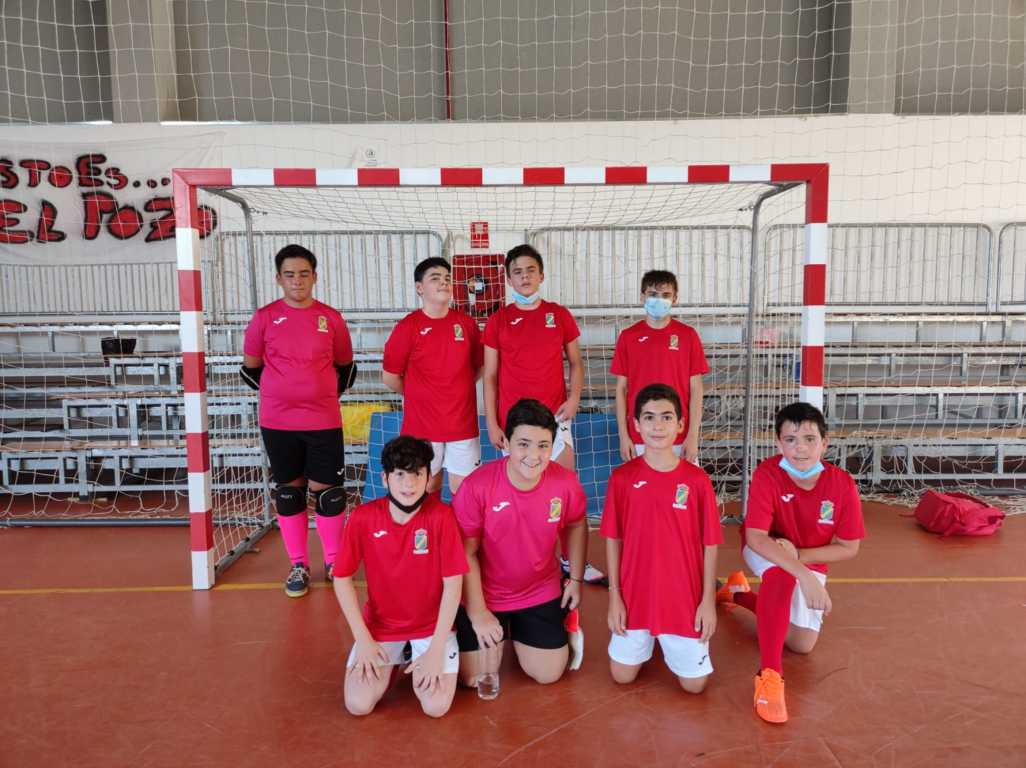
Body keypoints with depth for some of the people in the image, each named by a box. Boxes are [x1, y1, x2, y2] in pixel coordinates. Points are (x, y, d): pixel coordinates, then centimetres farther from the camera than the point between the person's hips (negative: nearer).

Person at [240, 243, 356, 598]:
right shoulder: (264, 317, -1)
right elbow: (250, 368, 11)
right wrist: (278, 394, 11)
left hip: (324, 421, 0)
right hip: (277, 422, 0)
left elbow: (345, 367, 15)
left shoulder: (331, 318, 1)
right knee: (289, 491, 9)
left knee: (327, 491, 4)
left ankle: (334, 562, 21)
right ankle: (298, 565, 21)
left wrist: (326, 394, 11)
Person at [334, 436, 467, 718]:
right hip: (380, 624, 2)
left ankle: (420, 658, 17)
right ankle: (394, 658, 19)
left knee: (437, 706, -14)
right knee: (358, 705, -10)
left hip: (432, 625, -1)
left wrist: (436, 650, -17)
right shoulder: (362, 517, -15)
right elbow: (342, 579, -5)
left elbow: (453, 583, -16)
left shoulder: (441, 515, -20)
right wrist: (363, 639, -9)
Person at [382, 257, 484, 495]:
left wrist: (457, 391, 5)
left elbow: (478, 367, 15)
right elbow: (389, 377, -1)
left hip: (463, 424, 2)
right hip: (422, 424, -2)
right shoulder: (408, 326, -7)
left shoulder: (466, 323, 3)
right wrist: (420, 395, 6)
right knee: (427, 490, 10)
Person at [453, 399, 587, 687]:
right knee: (475, 679, 4)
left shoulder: (566, 483, -20)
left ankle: (518, 630, 36)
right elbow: (466, 553, -18)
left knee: (549, 674, 7)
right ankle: (499, 632, 34)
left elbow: (576, 526, 3)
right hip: (484, 594, -2)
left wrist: (576, 579, 5)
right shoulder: (477, 485, -29)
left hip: (541, 593, 2)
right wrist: (477, 613, -14)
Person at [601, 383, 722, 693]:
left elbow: (710, 545, -3)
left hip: (684, 597, 0)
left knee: (694, 683, 5)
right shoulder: (622, 478, -8)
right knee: (622, 675, 7)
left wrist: (708, 600, -3)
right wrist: (614, 595, -3)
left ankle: (668, 641, 35)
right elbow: (613, 539, -2)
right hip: (635, 595, 1)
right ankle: (648, 640, 37)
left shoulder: (697, 480, -10)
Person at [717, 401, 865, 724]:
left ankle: (739, 593, 30)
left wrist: (799, 555, -28)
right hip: (765, 551, -4)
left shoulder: (842, 484, -23)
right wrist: (806, 577, -44)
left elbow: (848, 548, -15)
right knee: (782, 575, -40)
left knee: (802, 644, 5)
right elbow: (755, 538, -34)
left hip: (811, 560, 4)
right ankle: (770, 675, -31)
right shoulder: (767, 474, -30)